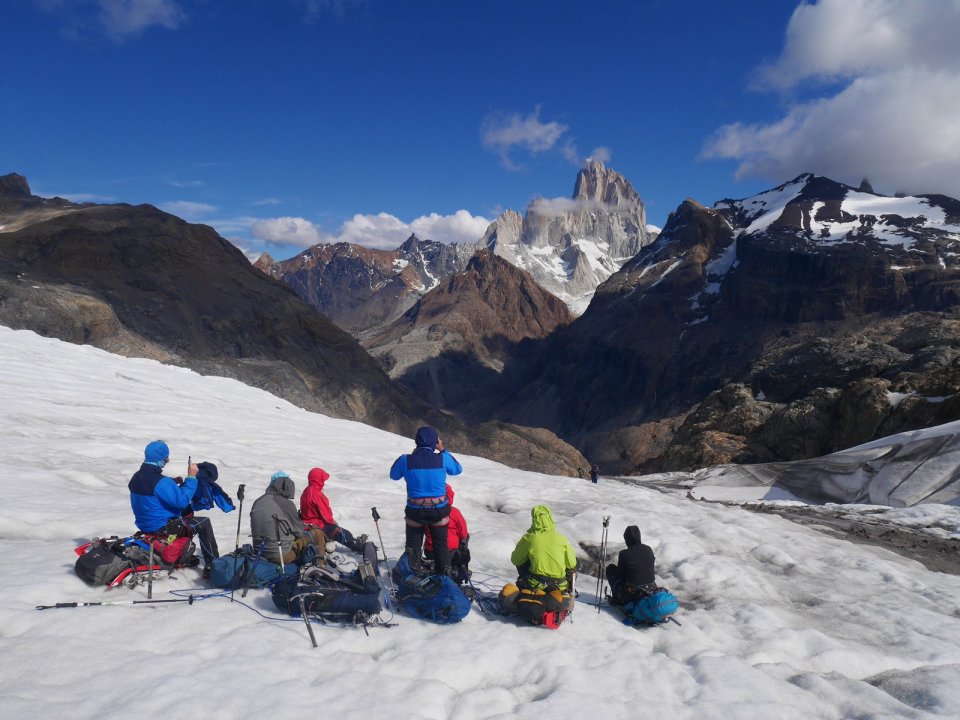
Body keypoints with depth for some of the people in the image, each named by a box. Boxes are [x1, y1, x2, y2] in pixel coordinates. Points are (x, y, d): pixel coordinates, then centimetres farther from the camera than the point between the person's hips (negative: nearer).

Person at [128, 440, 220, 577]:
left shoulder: (136, 477, 2)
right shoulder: (161, 481, -27)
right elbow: (182, 500, -26)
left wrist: (173, 482, 5)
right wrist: (191, 477, -21)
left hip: (144, 524, 9)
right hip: (161, 528, -9)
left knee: (186, 512, 31)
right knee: (204, 523, 1)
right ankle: (212, 565, 2)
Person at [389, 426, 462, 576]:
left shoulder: (406, 460, -13)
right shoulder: (443, 458, -13)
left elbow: (393, 475, 7)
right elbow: (457, 469, 8)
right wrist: (442, 450, 10)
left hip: (415, 511, 0)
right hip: (439, 510, 1)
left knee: (413, 546, 19)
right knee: (441, 545, 20)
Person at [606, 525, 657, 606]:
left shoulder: (624, 554, -15)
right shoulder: (649, 550, -1)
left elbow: (620, 574, -2)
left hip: (631, 595, -5)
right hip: (650, 591, 5)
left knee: (610, 568, 16)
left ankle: (617, 599, 15)